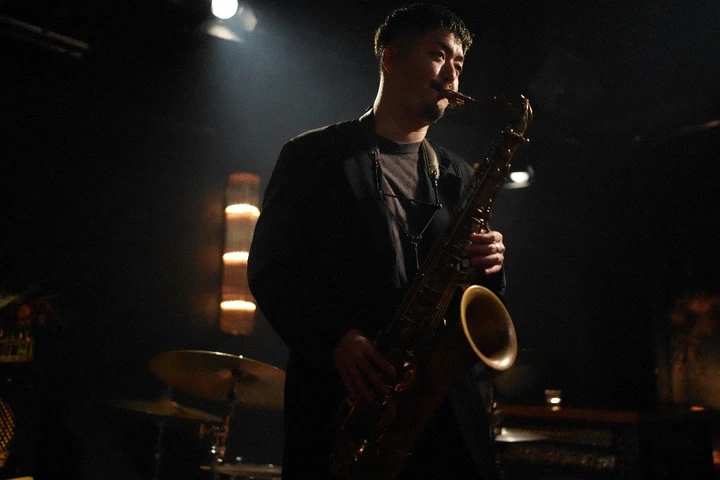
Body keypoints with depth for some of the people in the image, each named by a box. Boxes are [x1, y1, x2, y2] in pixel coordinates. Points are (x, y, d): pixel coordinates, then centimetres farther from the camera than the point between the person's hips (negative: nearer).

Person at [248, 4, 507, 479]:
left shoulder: (459, 176, 16)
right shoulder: (315, 155, 4)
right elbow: (270, 270, -2)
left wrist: (488, 269, -6)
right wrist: (334, 339, -17)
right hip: (338, 397, -3)